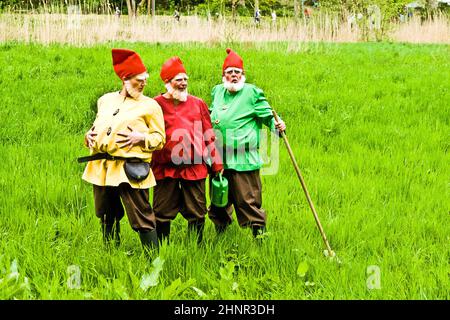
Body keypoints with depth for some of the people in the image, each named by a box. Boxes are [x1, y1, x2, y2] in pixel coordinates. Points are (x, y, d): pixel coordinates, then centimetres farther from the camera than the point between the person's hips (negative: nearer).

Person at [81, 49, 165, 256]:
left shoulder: (149, 105, 2)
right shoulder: (105, 100, 16)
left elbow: (160, 138, 1)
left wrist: (141, 138, -16)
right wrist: (89, 136, 6)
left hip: (130, 168, -5)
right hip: (101, 167, 5)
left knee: (141, 218, -10)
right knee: (107, 216, 15)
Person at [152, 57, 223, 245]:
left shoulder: (198, 104, 10)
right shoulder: (156, 105, 3)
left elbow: (209, 136, 14)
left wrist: (216, 164, 11)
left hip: (195, 167, 2)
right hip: (165, 168, -2)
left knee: (196, 213, 6)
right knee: (162, 213, 4)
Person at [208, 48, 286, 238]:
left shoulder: (252, 93, -3)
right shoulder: (217, 92, 15)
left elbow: (268, 115, -4)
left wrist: (277, 125, -23)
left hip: (243, 159, -6)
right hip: (218, 158, 6)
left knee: (247, 199, -6)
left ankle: (259, 230, 2)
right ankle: (220, 230, 30)